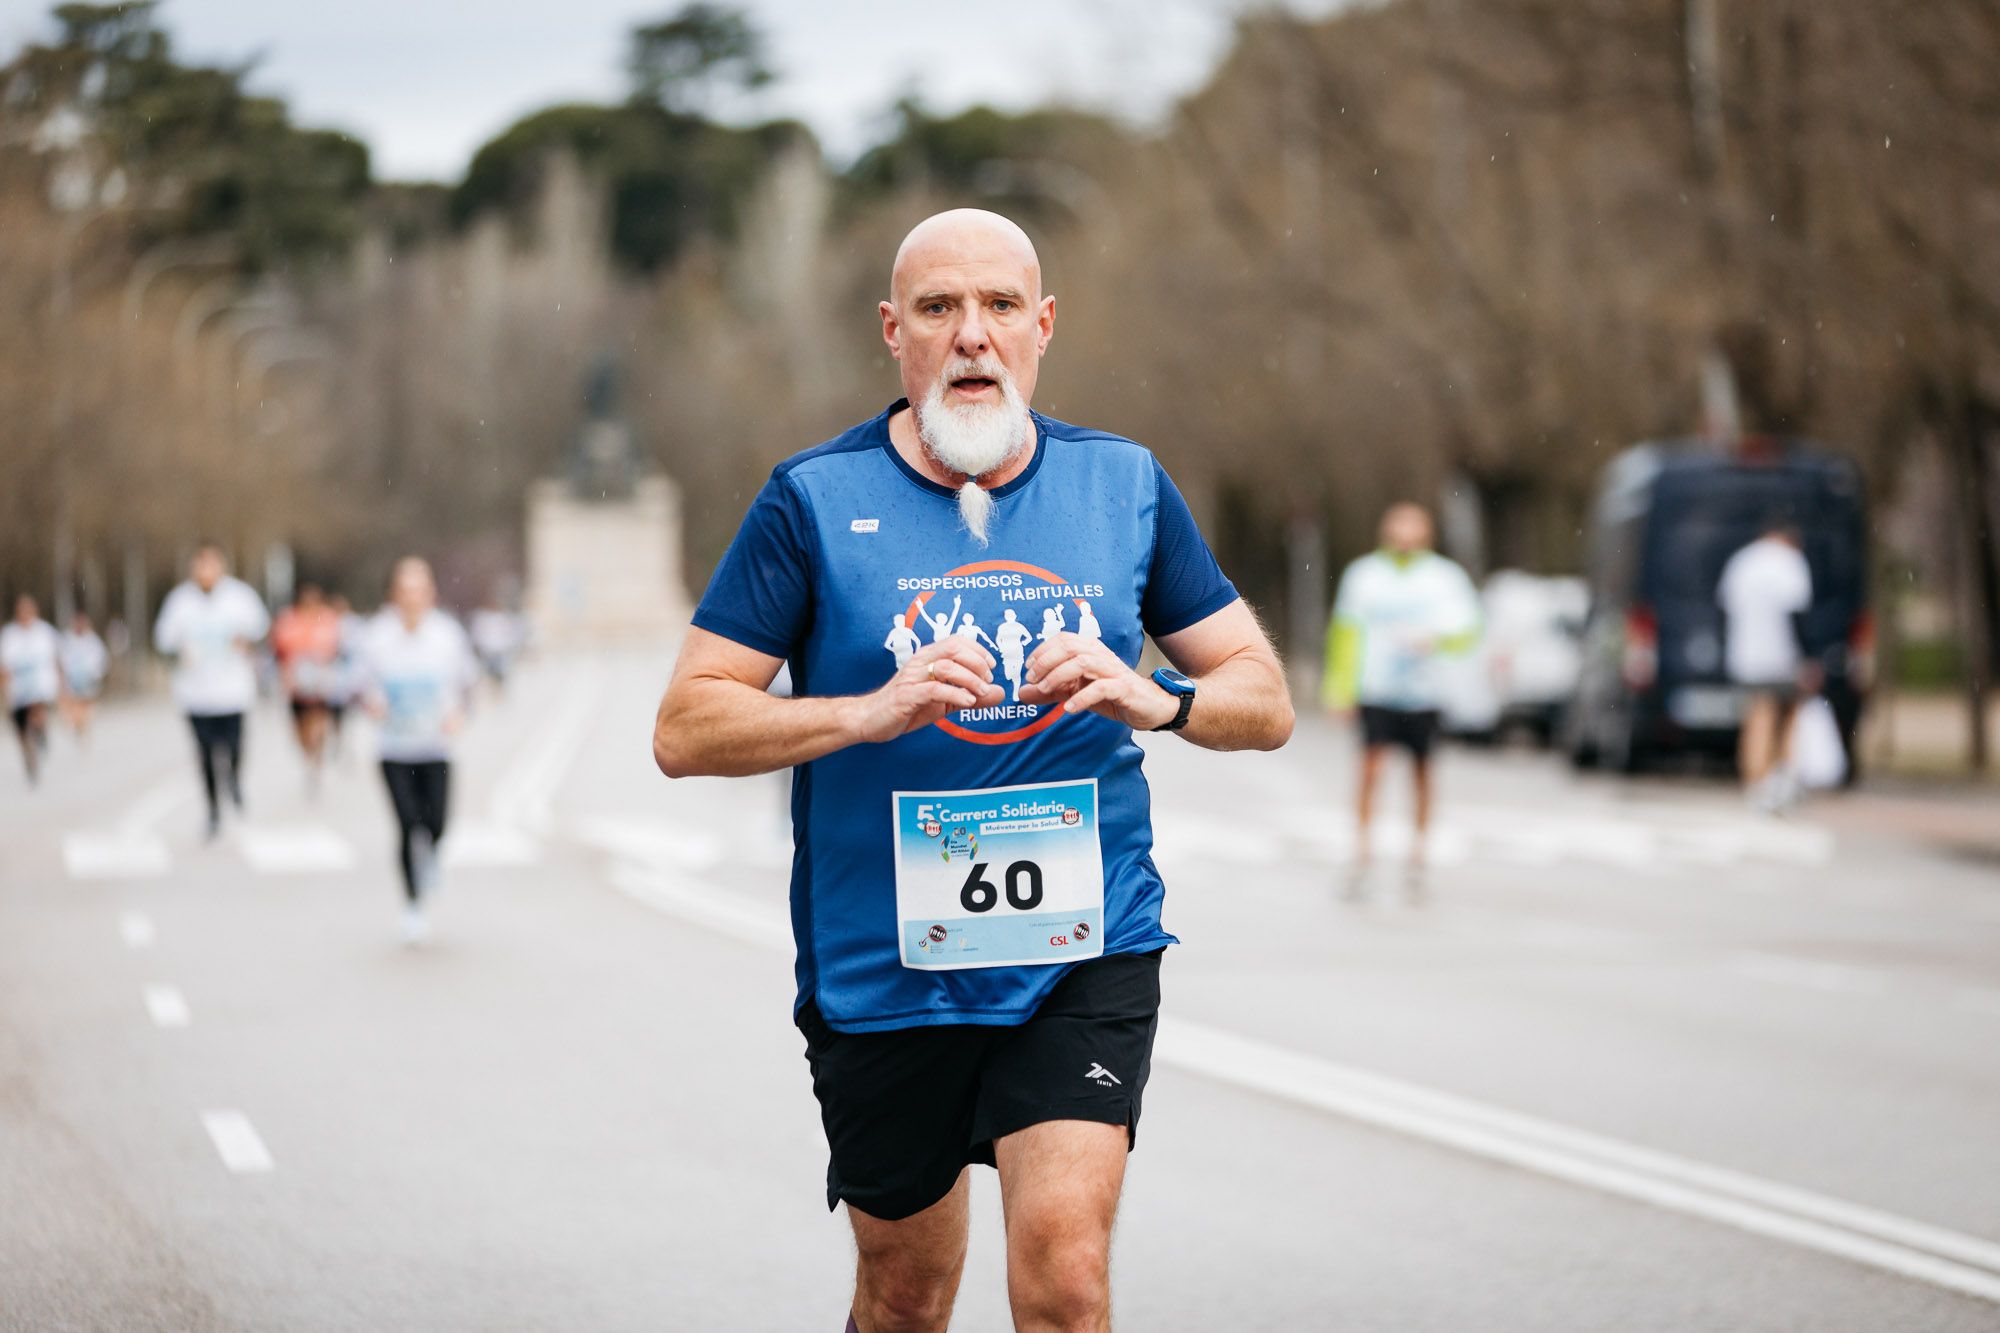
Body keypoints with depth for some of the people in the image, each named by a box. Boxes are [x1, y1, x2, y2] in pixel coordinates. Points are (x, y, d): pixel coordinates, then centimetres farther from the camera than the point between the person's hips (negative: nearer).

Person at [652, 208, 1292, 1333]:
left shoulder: (1126, 485, 4)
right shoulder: (813, 501, -3)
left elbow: (1266, 702, 6)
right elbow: (684, 731, -7)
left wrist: (1157, 698, -16)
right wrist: (871, 709, -22)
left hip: (1084, 954, 0)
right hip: (879, 972, 0)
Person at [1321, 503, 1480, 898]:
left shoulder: (1445, 577, 2)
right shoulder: (1363, 574, 3)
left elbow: (1467, 632, 2)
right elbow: (1346, 632, 9)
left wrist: (1436, 640, -19)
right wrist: (1339, 688, 6)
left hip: (1424, 694, 1)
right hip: (1376, 691, -1)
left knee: (1421, 772, 6)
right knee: (1372, 763, -15)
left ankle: (1417, 858, 19)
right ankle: (1362, 855, -13)